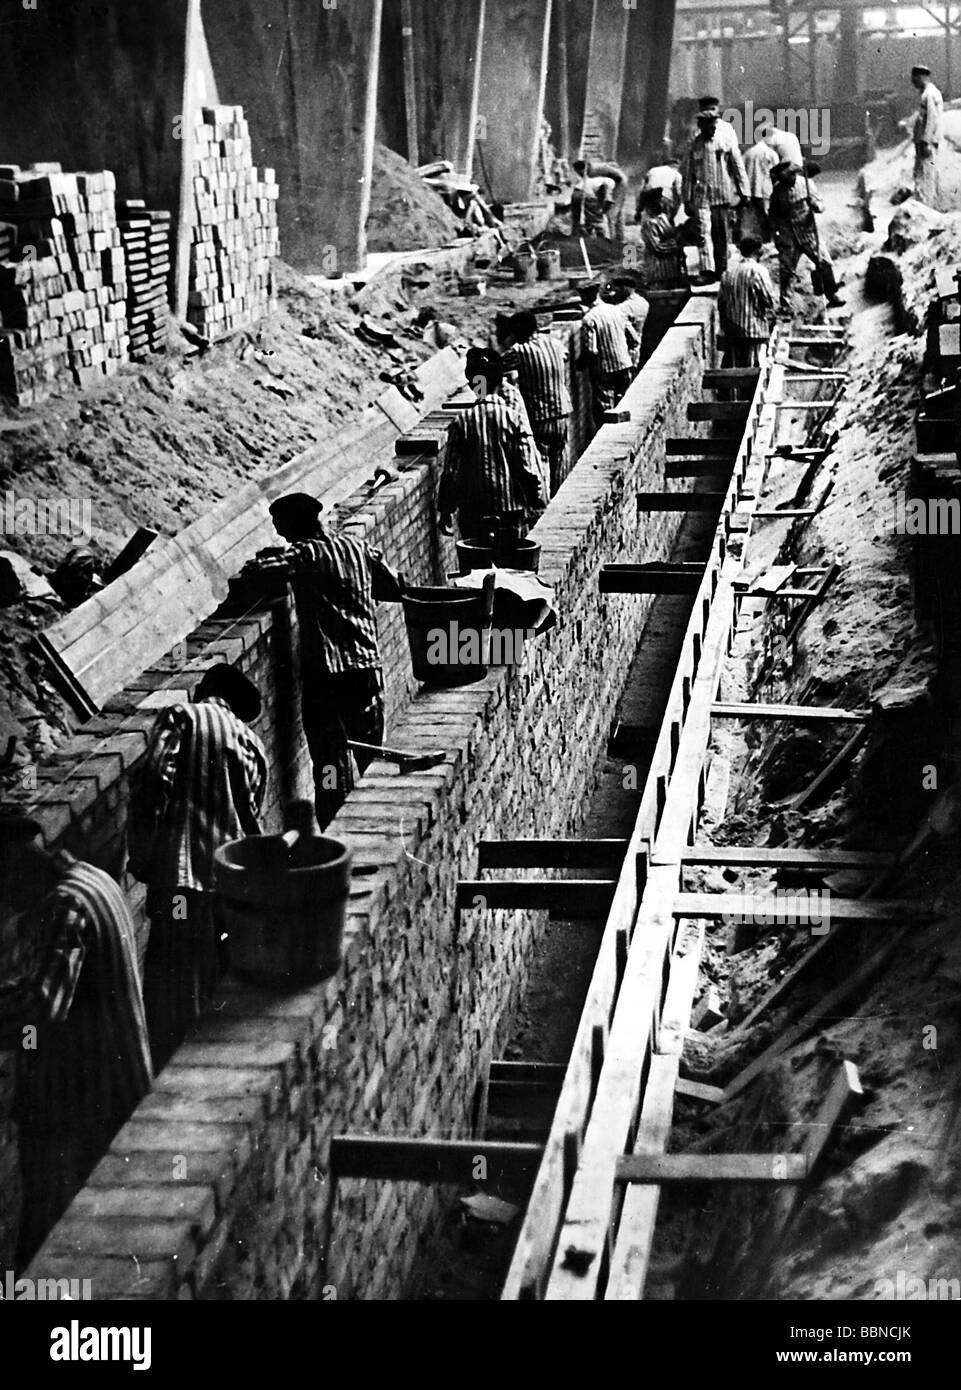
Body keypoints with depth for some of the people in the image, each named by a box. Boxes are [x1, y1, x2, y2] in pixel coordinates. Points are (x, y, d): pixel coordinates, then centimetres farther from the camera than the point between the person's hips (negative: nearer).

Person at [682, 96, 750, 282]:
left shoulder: (726, 140, 2)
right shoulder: (695, 144, 5)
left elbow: (738, 167, 4)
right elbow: (688, 174, 9)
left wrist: (744, 192, 1)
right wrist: (687, 199, 7)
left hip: (724, 196, 0)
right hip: (702, 195, 0)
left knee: (723, 235, 6)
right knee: (704, 232, -15)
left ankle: (722, 271, 17)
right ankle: (707, 270, -22)